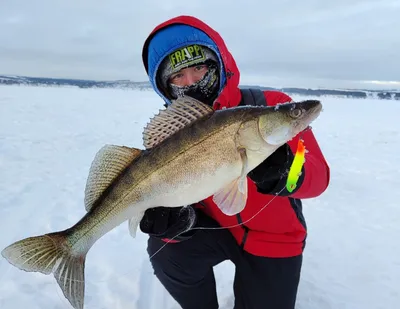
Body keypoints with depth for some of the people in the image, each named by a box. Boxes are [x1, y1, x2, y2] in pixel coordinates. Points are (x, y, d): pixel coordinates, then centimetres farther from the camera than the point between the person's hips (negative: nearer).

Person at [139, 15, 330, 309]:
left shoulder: (271, 106, -20)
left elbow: (318, 177, -24)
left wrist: (284, 172, -47)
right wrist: (178, 218, -36)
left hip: (273, 237, 0)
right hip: (216, 226, 1)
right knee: (166, 252, -23)